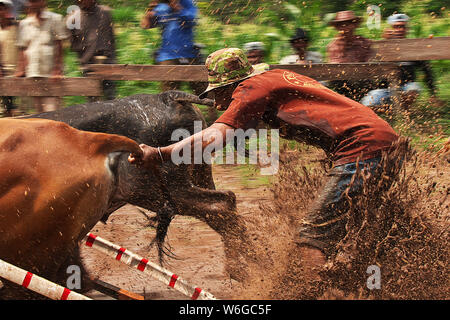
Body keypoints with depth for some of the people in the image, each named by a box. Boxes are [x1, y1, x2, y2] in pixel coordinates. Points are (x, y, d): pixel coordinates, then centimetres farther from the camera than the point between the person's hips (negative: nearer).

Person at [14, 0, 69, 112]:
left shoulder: (55, 19, 1)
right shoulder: (24, 24, 13)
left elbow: (59, 46, -3)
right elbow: (22, 48, 16)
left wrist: (57, 70, -10)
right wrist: (20, 70, 5)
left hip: (51, 73, -4)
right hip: (32, 74, 4)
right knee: (39, 109, 5)